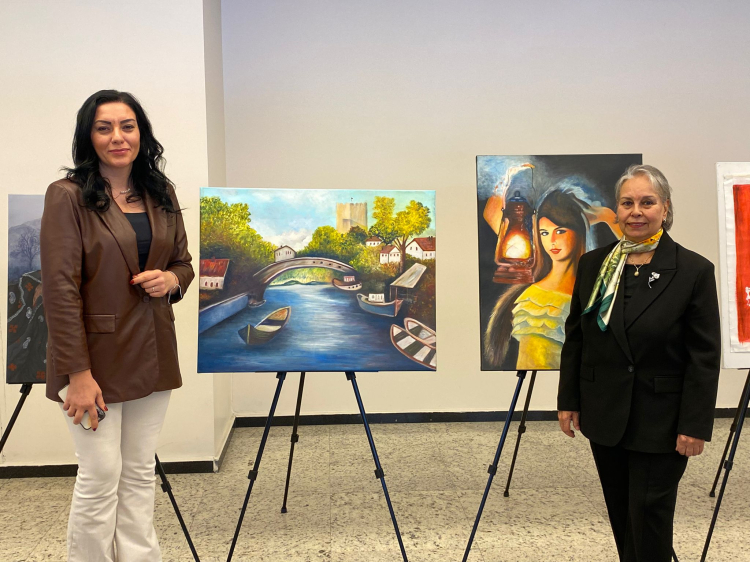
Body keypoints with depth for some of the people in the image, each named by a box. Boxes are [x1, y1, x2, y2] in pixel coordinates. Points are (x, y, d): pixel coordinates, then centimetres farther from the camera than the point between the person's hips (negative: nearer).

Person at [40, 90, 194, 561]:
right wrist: (79, 373, -17)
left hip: (152, 354, 5)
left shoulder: (161, 194, 9)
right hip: (96, 357, -5)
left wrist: (172, 279, -7)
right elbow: (60, 290, -13)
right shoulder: (68, 196, -9)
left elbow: (184, 261, 18)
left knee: (140, 473, 12)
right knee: (101, 478, 2)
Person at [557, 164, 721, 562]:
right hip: (604, 416, 4)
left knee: (649, 518, 4)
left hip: (659, 422, -4)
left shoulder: (694, 271, -9)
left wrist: (695, 425, -12)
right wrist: (568, 401, 5)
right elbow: (574, 338, 6)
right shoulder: (592, 265, 1)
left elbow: (705, 358, -9)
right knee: (620, 515, 16)